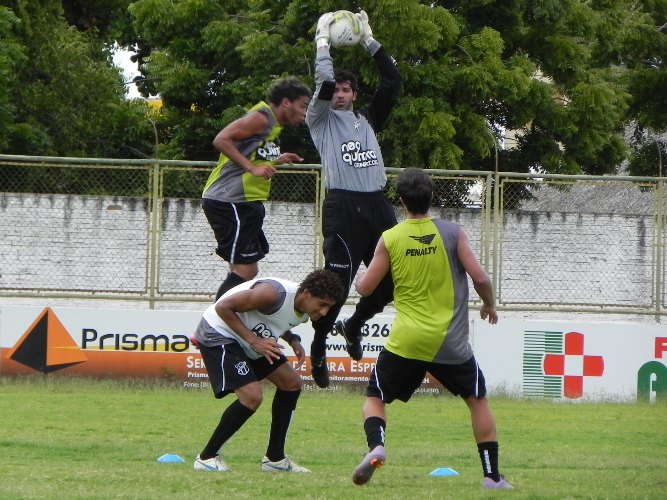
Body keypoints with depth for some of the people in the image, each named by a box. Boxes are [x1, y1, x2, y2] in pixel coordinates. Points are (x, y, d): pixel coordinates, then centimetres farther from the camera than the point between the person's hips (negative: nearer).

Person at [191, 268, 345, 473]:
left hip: (250, 339, 10)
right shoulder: (275, 294, -32)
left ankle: (275, 459, 18)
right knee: (252, 396, -23)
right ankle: (206, 458, -10)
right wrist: (254, 340, -30)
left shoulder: (305, 310, -3)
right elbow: (223, 307, -28)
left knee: (291, 383, 10)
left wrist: (293, 340, -2)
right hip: (218, 335, -10)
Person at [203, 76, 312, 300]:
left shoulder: (273, 124, 18)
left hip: (244, 204, 11)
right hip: (229, 201, -11)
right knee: (243, 270, -13)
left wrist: (277, 160, 20)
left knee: (246, 270, 14)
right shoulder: (261, 118, -12)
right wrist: (252, 168, -26)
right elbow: (221, 140, -22)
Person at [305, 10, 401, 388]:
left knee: (390, 279, 2)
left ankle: (354, 326, 27)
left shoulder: (368, 120, 23)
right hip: (343, 208, -5)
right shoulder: (321, 120, 10)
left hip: (377, 207, 5)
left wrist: (370, 42, 17)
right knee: (337, 283, -9)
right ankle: (319, 347, 7)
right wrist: (323, 41, 2)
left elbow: (393, 82, 17)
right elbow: (324, 83, -6)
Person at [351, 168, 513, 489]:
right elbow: (479, 277, -8)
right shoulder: (452, 233, -4)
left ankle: (375, 446, -16)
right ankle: (492, 476, 13)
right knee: (477, 400, 18)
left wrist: (359, 279, 25)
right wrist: (489, 305, 12)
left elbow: (366, 288, 1)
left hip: (405, 342, 0)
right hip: (450, 342, 0)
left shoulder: (390, 239, -2)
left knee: (375, 398, 15)